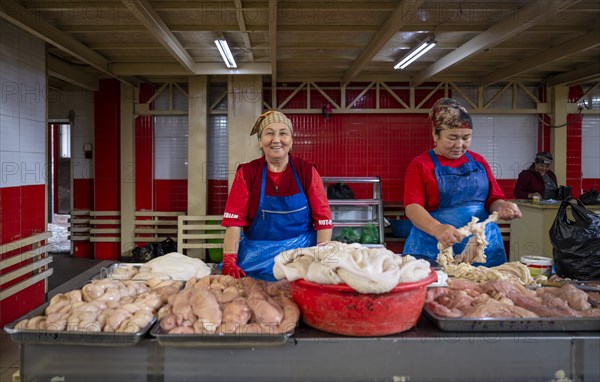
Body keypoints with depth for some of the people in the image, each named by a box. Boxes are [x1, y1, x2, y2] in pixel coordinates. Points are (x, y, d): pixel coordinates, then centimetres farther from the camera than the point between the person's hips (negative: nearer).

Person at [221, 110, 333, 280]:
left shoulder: (306, 171, -2)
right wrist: (229, 261, -19)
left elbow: (323, 219, -4)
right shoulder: (246, 173, -2)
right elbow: (234, 220, -9)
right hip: (257, 259, 0)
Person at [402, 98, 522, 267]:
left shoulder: (479, 162, 13)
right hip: (434, 251, -3)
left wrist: (502, 207, -9)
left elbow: (493, 200, 15)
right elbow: (412, 207, -12)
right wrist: (437, 229, -30)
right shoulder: (420, 165, -1)